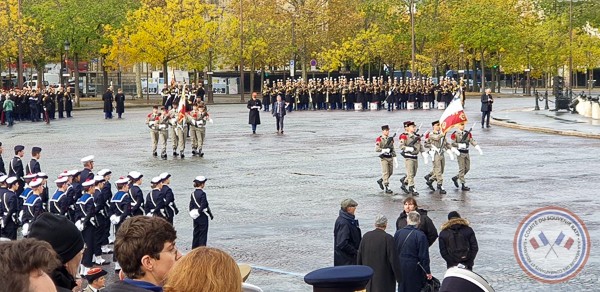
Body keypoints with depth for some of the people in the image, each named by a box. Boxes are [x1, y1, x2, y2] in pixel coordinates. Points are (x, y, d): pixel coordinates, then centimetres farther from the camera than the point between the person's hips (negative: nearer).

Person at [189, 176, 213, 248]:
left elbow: (191, 206, 8)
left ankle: (194, 249, 18)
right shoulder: (202, 194, -16)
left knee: (196, 232, 14)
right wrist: (210, 214, -7)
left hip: (195, 217, 7)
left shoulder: (193, 194, 5)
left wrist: (192, 214, 17)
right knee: (203, 234, 0)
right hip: (203, 217, -7)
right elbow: (204, 206, -17)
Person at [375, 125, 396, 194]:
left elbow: (393, 149, 17)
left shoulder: (390, 139, 13)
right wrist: (385, 150, -24)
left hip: (390, 158, 6)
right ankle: (387, 188, -7)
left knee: (390, 172, 12)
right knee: (385, 173, -8)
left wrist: (395, 159, 13)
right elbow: (376, 149, -14)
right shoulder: (379, 139, -5)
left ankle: (380, 181, 34)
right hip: (384, 158, -6)